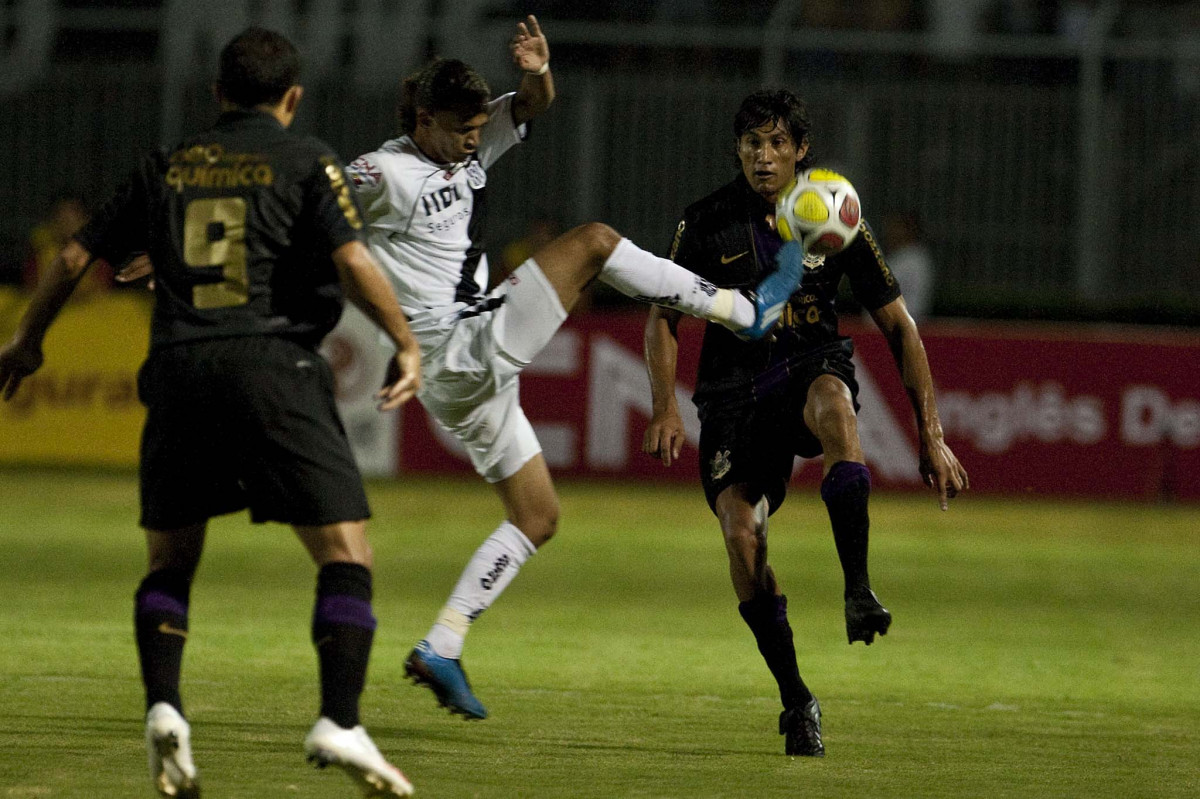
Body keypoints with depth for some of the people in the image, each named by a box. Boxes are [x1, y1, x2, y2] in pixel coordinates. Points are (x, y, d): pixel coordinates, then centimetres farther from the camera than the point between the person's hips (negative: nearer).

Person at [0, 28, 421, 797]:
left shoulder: (166, 168, 17)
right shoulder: (307, 161, 6)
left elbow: (78, 256, 21)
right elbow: (353, 259, -8)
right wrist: (408, 344, 1)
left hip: (178, 372, 4)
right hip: (273, 365, -4)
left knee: (170, 562, 17)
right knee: (346, 554, -1)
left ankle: (163, 706, -5)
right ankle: (340, 721, -17)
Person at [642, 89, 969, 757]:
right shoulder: (707, 223, 0)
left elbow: (899, 326, 3)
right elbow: (665, 318, 8)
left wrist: (932, 436, -3)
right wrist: (667, 411, -9)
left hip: (813, 369, -1)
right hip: (735, 391, 1)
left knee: (832, 400, -40)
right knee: (741, 533, -21)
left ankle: (859, 591, -37)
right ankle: (796, 700, -8)